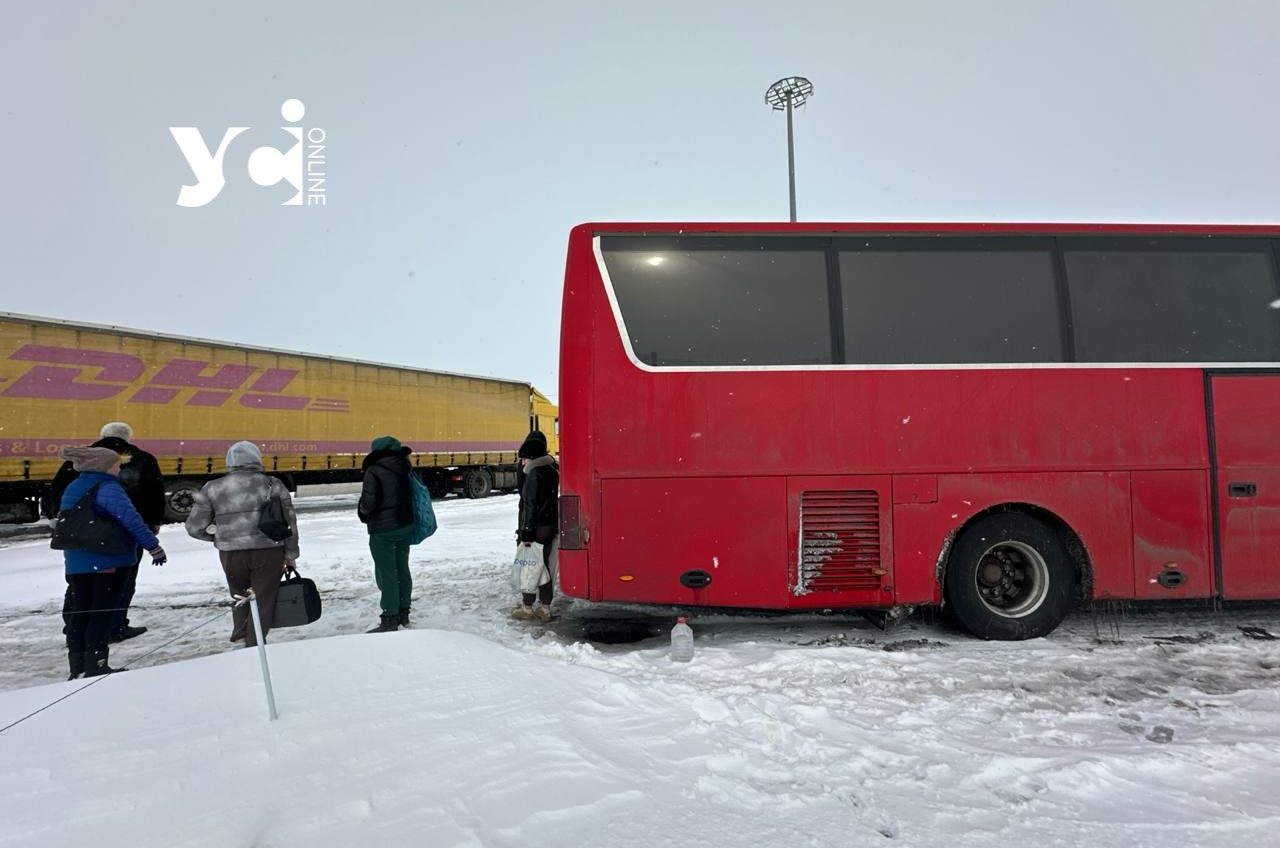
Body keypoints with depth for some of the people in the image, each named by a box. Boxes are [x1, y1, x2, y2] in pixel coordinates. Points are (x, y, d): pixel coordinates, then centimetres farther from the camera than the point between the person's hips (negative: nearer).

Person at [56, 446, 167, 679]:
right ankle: (95, 666, 1)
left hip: (76, 562, 8)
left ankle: (77, 668, 19)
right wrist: (154, 546, -16)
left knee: (80, 612, 13)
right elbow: (131, 520, -20)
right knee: (103, 612, -1)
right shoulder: (108, 488, -13)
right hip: (108, 560, -8)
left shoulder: (71, 489, 14)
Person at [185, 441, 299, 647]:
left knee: (239, 594, 26)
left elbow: (194, 528, 4)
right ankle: (253, 646, 9)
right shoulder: (272, 484, 1)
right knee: (263, 599, 8)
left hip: (231, 554, 2)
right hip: (269, 553, -1)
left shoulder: (212, 488, 4)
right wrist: (290, 555, 11)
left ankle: (240, 634, 24)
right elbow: (289, 523, 2)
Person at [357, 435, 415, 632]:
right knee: (402, 570, 16)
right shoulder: (405, 469, 5)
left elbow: (368, 502, -16)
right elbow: (415, 495, 11)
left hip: (383, 530, -7)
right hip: (405, 526, 7)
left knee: (386, 574, -1)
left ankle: (390, 620, 3)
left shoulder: (374, 472, -15)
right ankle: (403, 613, 26)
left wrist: (363, 514, 4)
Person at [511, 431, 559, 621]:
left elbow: (531, 505, -19)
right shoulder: (552, 470, 10)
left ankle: (527, 607, 11)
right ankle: (545, 608, 17)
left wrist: (526, 532, -18)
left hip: (536, 528, -8)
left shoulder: (534, 474, -16)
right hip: (550, 526, 8)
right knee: (544, 565, 12)